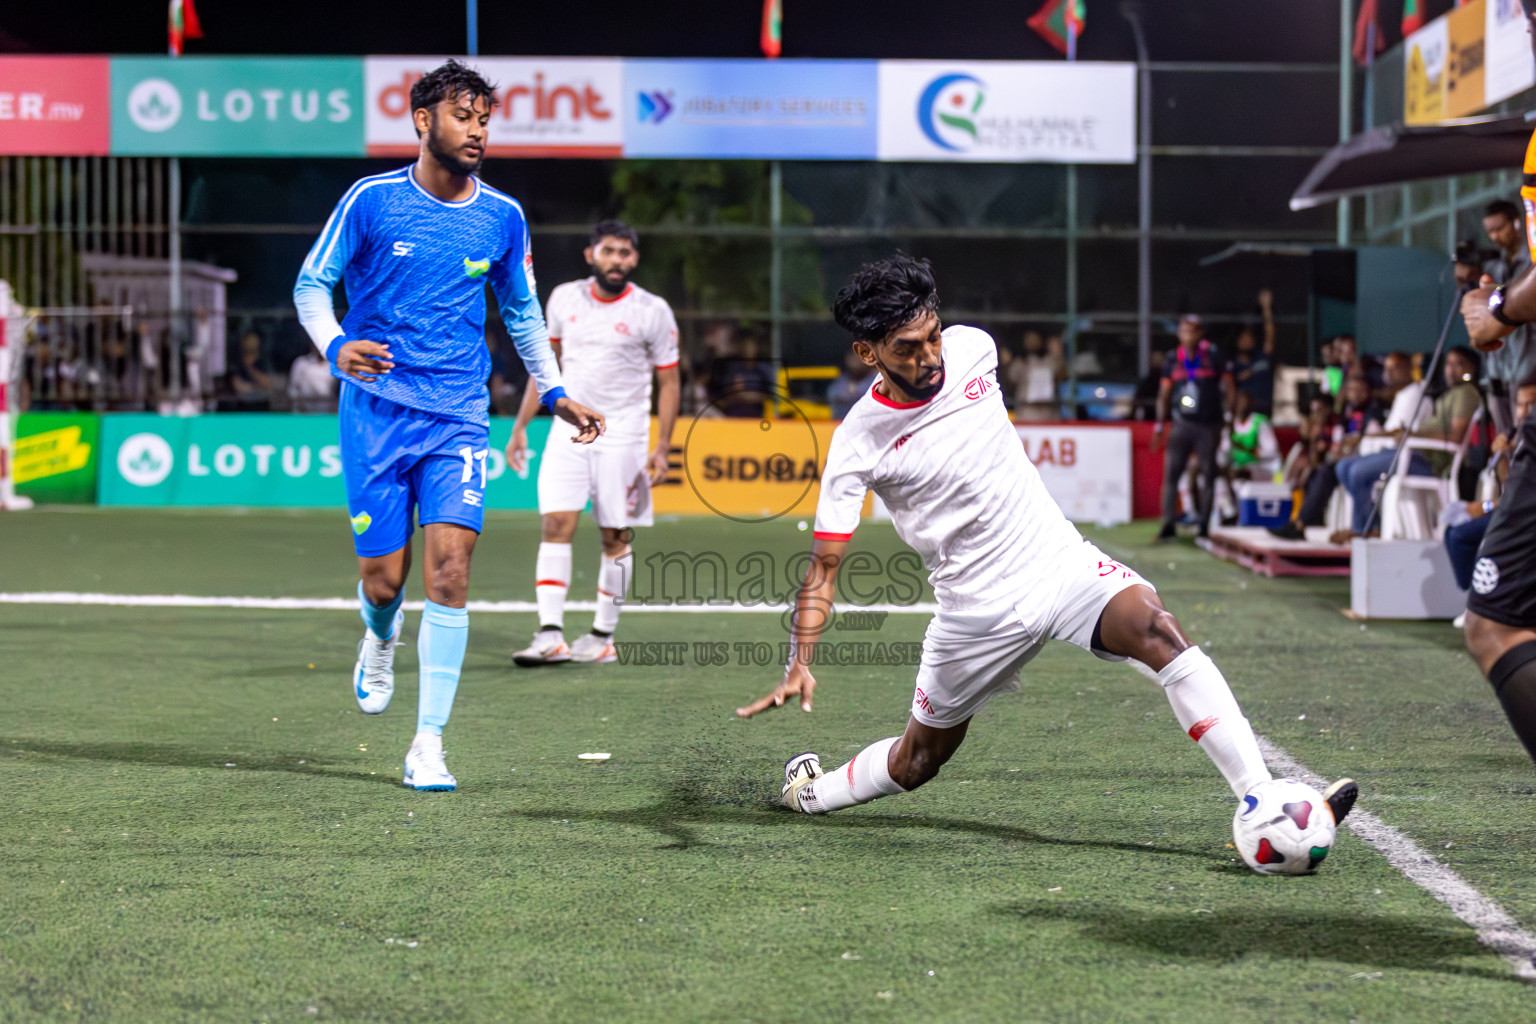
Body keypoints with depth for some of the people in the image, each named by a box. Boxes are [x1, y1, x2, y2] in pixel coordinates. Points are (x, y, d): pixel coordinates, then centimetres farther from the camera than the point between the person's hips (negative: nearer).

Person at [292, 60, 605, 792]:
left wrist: (554, 392, 12)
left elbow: (522, 312, 20)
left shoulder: (502, 217, 5)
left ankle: (428, 745, -8)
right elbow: (311, 283, 3)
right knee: (385, 577, 0)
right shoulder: (371, 200, -3)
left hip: (458, 416, 1)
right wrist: (336, 346, -16)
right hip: (376, 410, -1)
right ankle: (380, 639, 40)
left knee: (449, 567, -13)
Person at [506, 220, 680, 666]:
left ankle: (603, 637, 12)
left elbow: (669, 382, 0)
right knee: (554, 525, -10)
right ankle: (550, 637, -13)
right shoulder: (564, 299, 7)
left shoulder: (653, 311, -4)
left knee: (616, 538, 1)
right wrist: (521, 425, 14)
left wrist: (662, 448, -8)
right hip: (568, 429, 2)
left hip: (622, 437, -2)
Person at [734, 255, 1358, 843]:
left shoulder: (971, 347, -6)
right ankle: (807, 792, 40)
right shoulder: (859, 443, -16)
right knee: (918, 760, 9)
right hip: (977, 610, -2)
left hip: (1062, 562, 3)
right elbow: (824, 565, -12)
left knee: (1159, 633, -25)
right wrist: (799, 665, -22)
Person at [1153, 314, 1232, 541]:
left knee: (1208, 475, 3)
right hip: (1182, 424, 2)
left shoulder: (1214, 356, -2)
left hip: (1209, 426, -2)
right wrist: (1159, 426, 11)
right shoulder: (1173, 359, 8)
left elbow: (1228, 388, 2)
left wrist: (1227, 418, -3)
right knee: (1171, 473, -9)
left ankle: (1204, 524, 11)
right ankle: (1169, 524, -7)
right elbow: (1164, 394, 14)